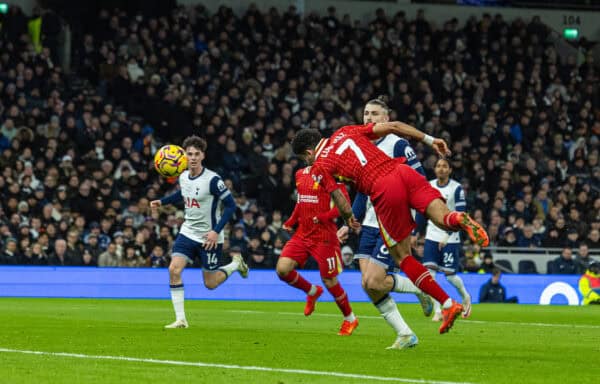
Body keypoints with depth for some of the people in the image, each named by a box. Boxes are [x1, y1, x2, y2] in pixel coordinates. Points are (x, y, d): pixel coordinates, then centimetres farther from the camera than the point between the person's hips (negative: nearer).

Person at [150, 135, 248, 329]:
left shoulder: (212, 180, -19)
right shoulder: (183, 177, 1)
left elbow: (231, 205, -16)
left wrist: (216, 231, -22)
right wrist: (162, 202, 14)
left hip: (209, 237, -5)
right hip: (188, 232, 5)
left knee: (210, 284, 3)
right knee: (174, 269, -15)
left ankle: (235, 264, 34)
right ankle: (180, 319, -10)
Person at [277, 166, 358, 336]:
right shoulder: (300, 174, 11)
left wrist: (323, 217, -24)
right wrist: (291, 222, 14)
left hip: (324, 236, -6)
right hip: (302, 233, 6)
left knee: (329, 281, 0)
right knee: (282, 269, -11)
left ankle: (350, 319, 23)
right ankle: (312, 292, 18)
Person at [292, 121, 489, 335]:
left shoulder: (319, 167, 12)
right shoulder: (347, 131, 26)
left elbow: (342, 204, 5)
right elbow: (392, 126, 17)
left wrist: (350, 220, 28)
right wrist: (430, 140, 19)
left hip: (384, 189, -4)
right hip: (402, 171, 4)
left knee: (402, 256, 10)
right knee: (443, 218, -6)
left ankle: (448, 304, 3)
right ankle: (459, 219, -45)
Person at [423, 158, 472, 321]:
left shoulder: (456, 188, -8)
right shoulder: (429, 186, 5)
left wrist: (447, 235, -20)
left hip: (450, 238, -3)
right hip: (432, 236, 4)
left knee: (450, 274, -1)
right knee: (429, 272, -11)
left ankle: (465, 297, 31)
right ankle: (437, 311, -5)